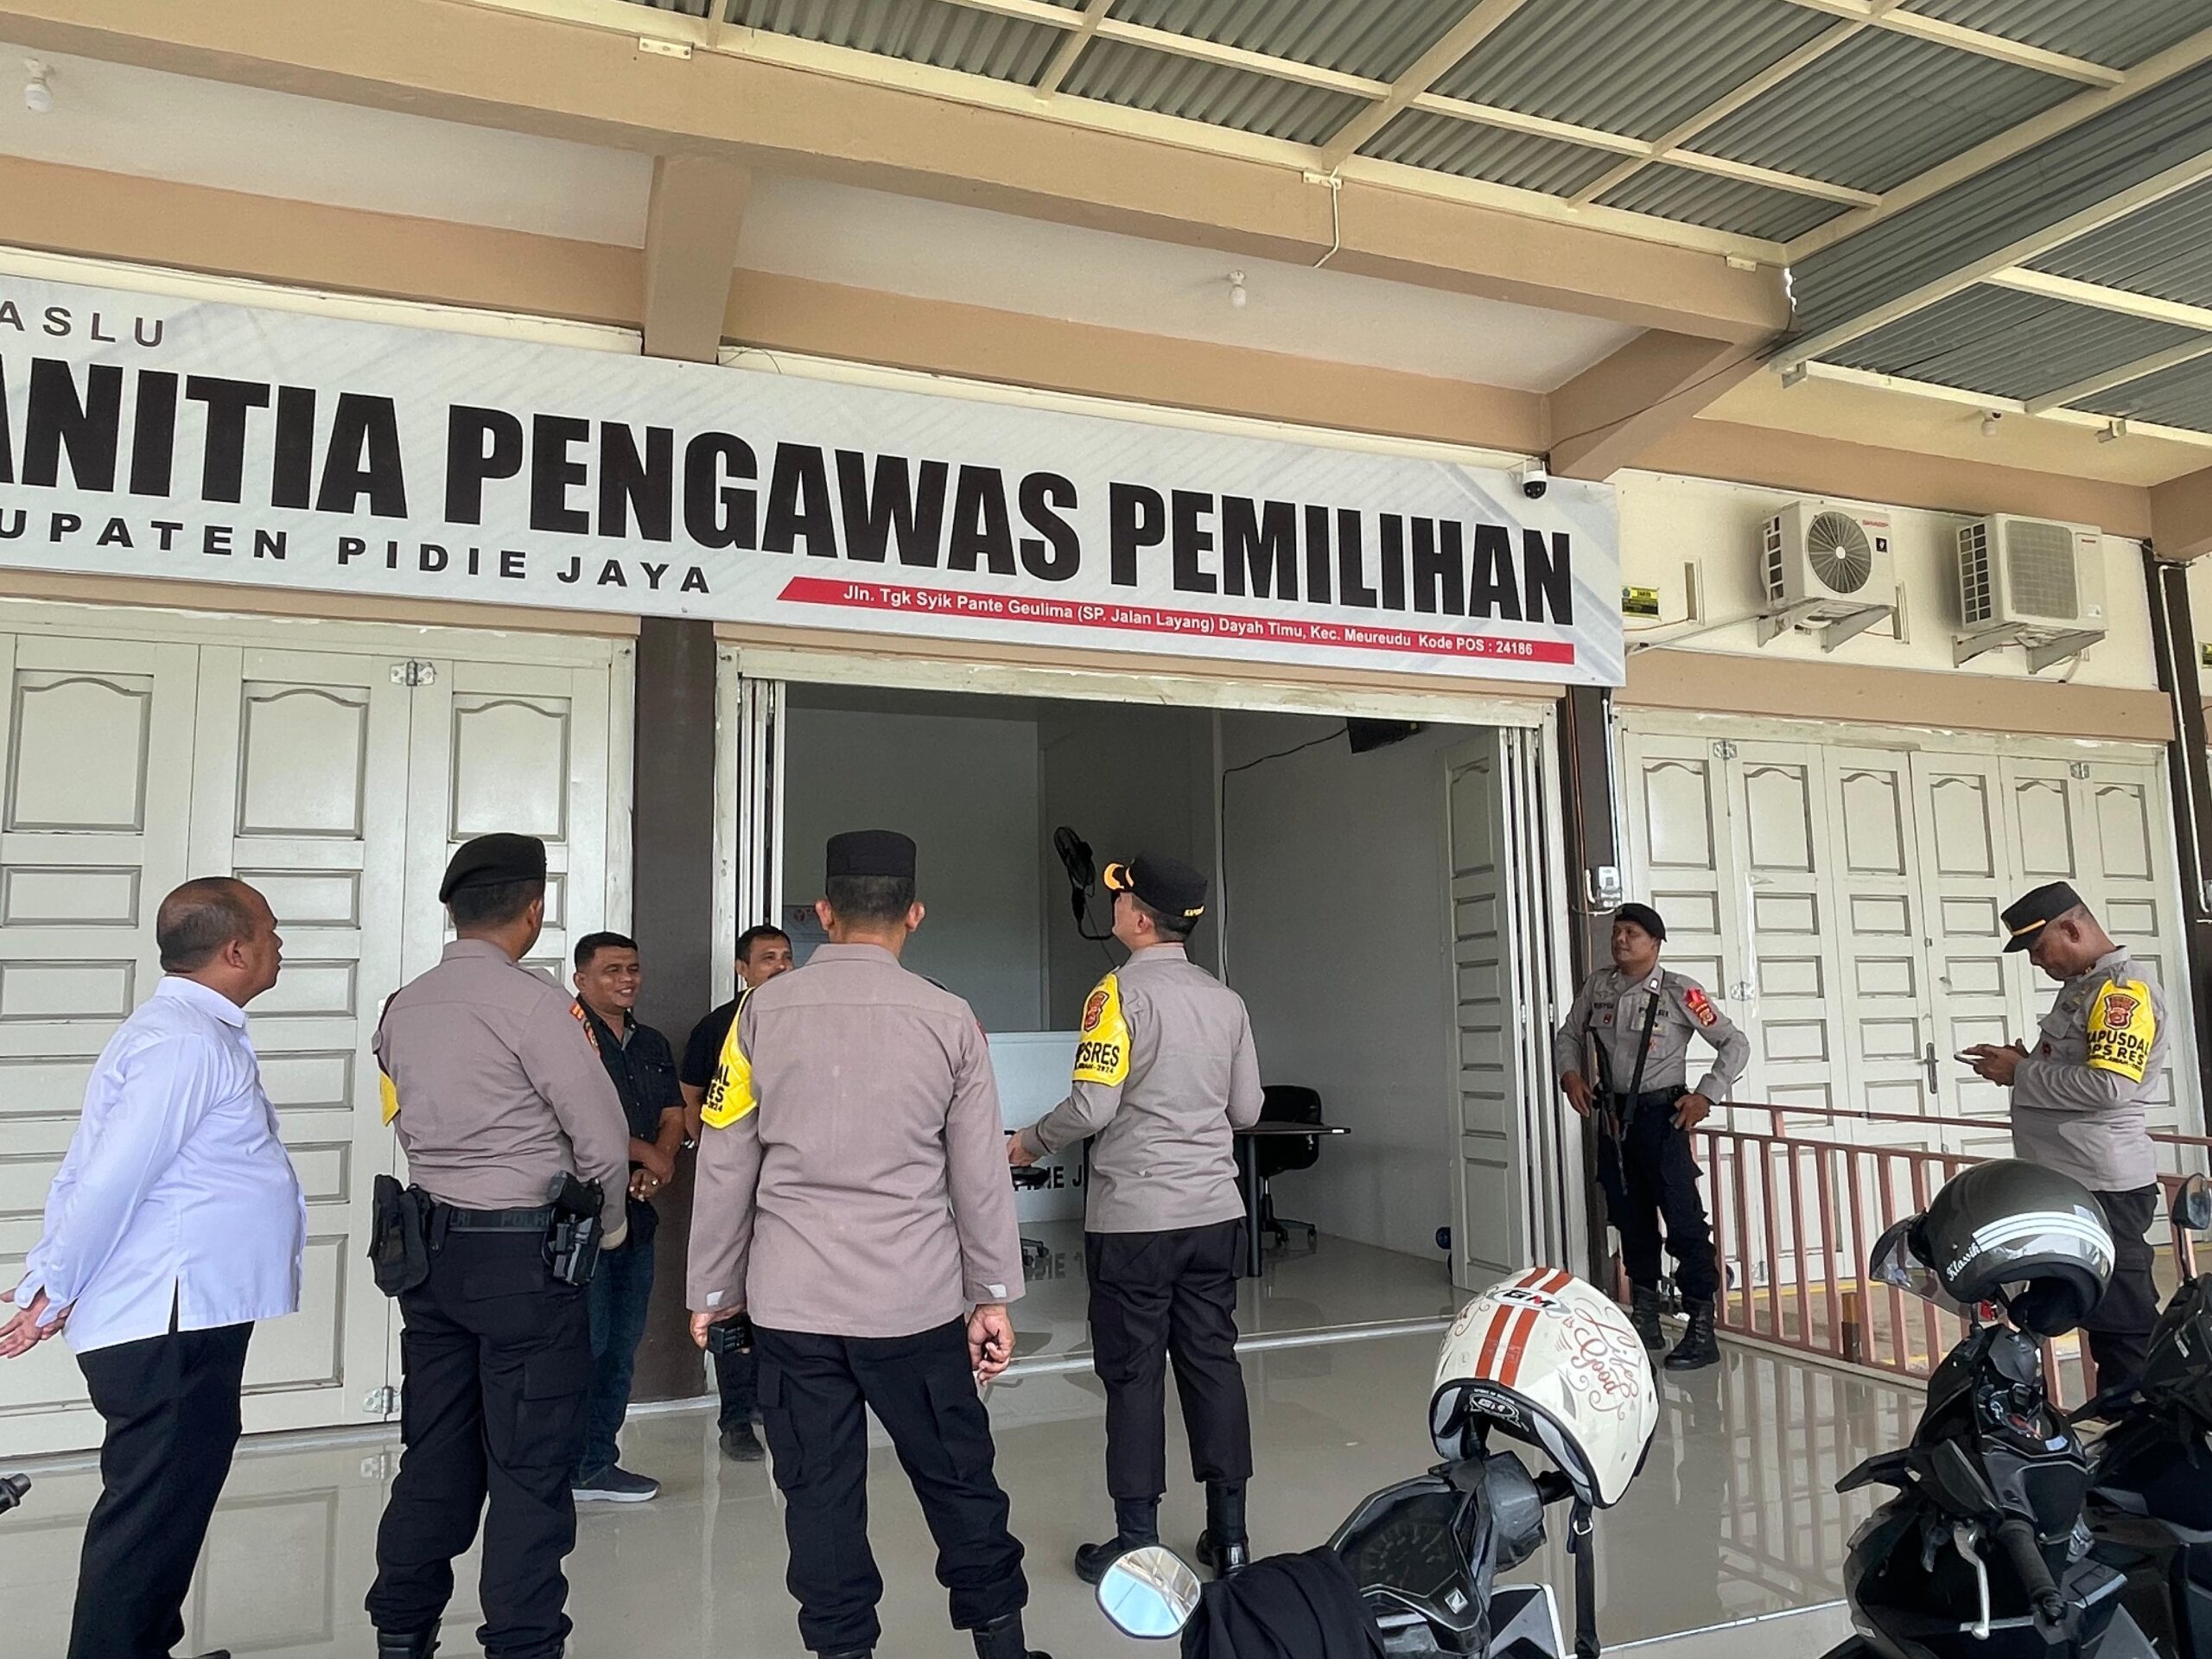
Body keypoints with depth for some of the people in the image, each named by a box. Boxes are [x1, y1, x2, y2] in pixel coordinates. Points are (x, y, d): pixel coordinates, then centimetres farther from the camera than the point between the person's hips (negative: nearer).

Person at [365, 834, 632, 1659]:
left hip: (430, 1245, 7)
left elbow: (413, 1124, 13)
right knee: (529, 1466, 3)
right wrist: (606, 1226, 4)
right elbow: (603, 1139, -14)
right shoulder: (531, 999, -15)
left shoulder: (403, 1005, 6)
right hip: (524, 1254, -7)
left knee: (435, 1452, 17)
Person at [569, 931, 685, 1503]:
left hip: (636, 1212, 8)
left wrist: (660, 1164, -7)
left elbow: (673, 1117, 13)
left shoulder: (652, 1044, 17)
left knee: (621, 1346, 12)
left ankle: (597, 1465, 23)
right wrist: (645, 1153, -9)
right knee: (582, 1343, -6)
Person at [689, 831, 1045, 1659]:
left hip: (791, 1299, 1)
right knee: (958, 1477, 13)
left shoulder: (764, 1010, -2)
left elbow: (724, 1166, 1)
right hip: (916, 1297, 0)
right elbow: (980, 1174, -1)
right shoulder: (949, 1018, -4)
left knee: (820, 1491, 11)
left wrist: (711, 1290, 12)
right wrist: (993, 1295, 9)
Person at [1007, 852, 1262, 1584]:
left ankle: (1137, 1541, 14)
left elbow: (1092, 1107, -17)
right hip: (1214, 1212, 5)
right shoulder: (1227, 1001, 5)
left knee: (1133, 1373, 5)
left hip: (1133, 1218, -5)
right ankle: (1228, 1534, 19)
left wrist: (1029, 1144, 0)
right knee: (1213, 1361, 12)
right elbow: (1246, 1108, 10)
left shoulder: (1121, 993, -12)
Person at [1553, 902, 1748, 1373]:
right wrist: (1570, 1074, 1)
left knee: (1684, 1220, -7)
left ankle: (1702, 1330, -1)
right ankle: (1645, 1319, 25)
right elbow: (1568, 1036, 19)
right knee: (1629, 1219, 12)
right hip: (1612, 1116, 5)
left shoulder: (1679, 992, -8)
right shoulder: (1596, 986, 6)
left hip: (1661, 1114, -5)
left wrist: (1706, 1095, -11)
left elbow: (1735, 1043, -4)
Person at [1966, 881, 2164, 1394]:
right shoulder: (2081, 986, 17)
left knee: (2125, 1324, -4)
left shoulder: (2125, 988, -14)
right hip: (2069, 1183, 10)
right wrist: (2022, 1064, 7)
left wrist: (2021, 1073, -15)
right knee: (2102, 1325, 16)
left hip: (2105, 1187, -10)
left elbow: (2109, 1084, -25)